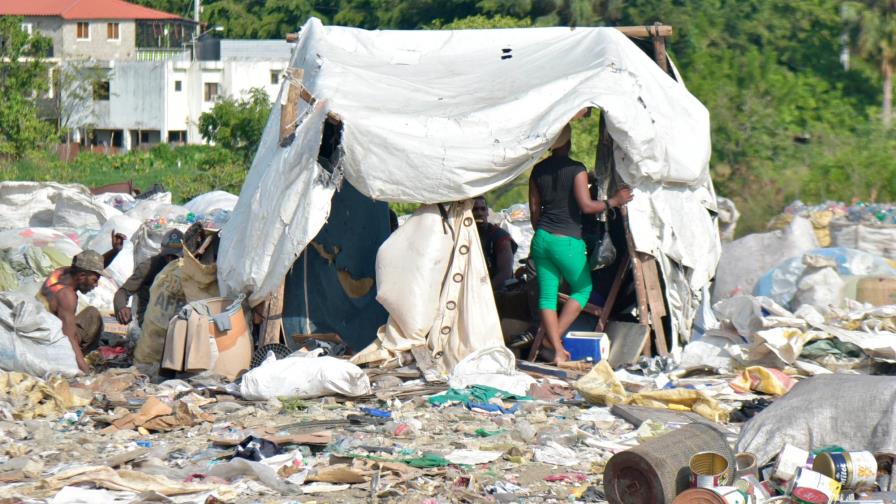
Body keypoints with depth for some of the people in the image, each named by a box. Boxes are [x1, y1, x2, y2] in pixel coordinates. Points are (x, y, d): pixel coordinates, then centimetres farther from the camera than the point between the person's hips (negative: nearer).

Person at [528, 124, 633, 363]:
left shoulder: (538, 170, 7)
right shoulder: (576, 169, -10)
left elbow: (534, 209, 13)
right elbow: (586, 205, -15)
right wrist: (614, 201, -3)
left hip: (542, 238, 5)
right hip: (568, 241, -5)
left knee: (547, 294, 6)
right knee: (582, 288, 14)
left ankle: (557, 348, 2)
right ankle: (557, 337, 2)